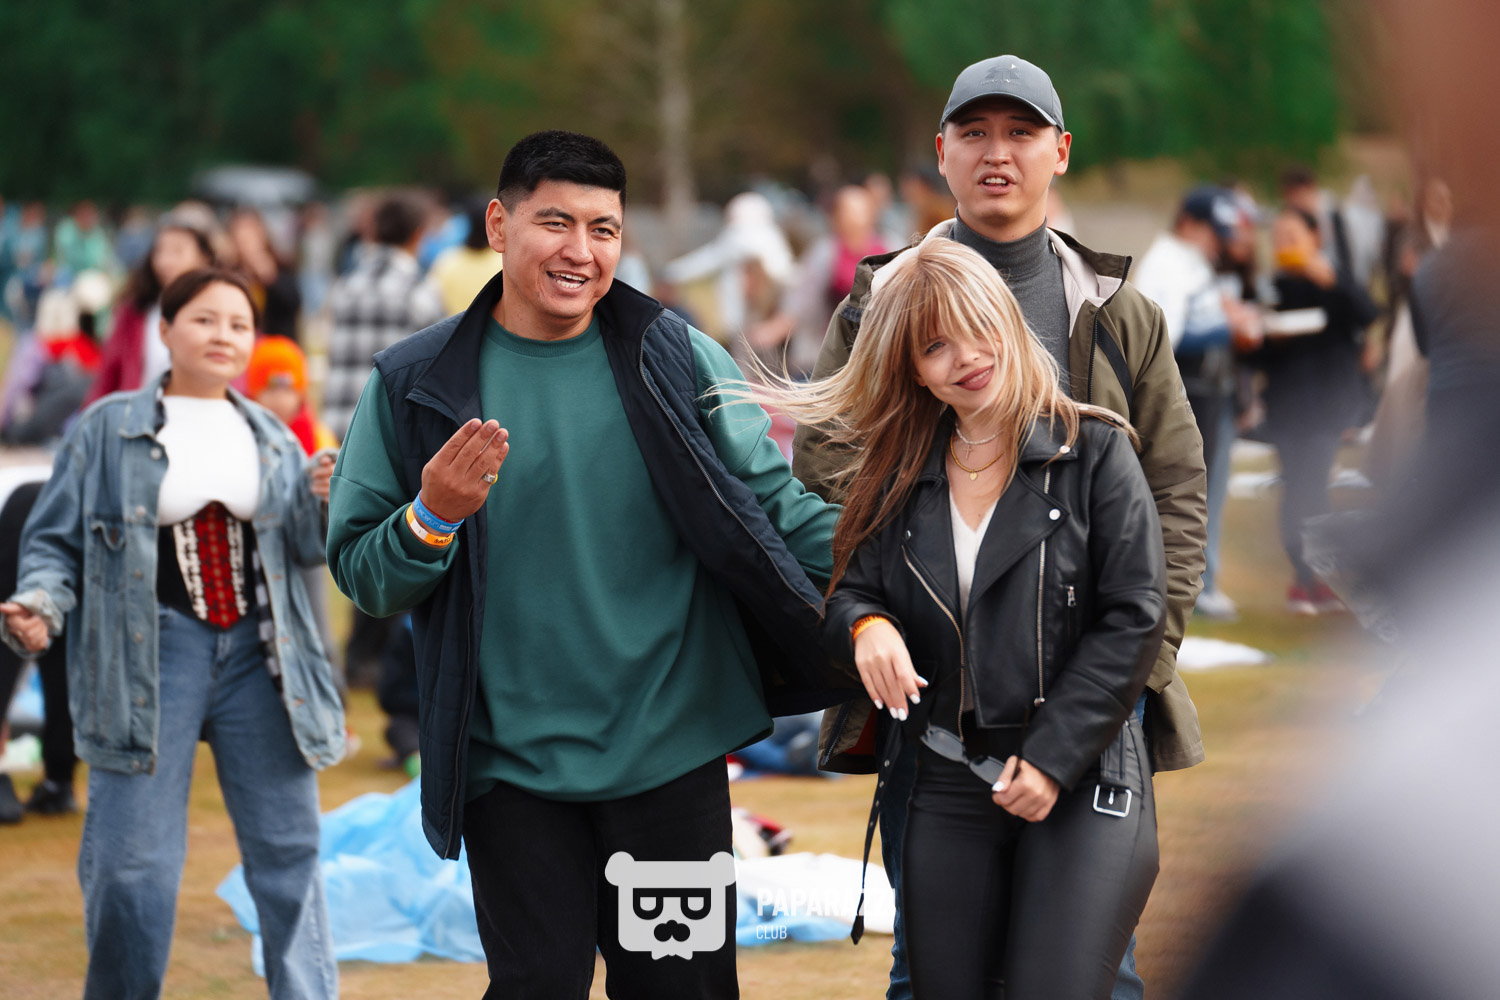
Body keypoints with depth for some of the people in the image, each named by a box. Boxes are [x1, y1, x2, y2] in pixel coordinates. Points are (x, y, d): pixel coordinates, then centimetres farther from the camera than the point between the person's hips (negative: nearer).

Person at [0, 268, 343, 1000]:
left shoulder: (269, 437, 13)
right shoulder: (108, 429, 2)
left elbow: (308, 547, 8)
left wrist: (326, 501, -12)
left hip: (258, 656, 3)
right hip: (151, 657, -3)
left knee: (285, 851, 6)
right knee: (134, 868, -4)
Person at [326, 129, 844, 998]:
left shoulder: (680, 359, 1)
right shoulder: (416, 385, 1)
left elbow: (776, 504, 0)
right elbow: (360, 573, 3)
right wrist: (431, 519, -17)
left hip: (673, 756, 1)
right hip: (512, 767, -1)